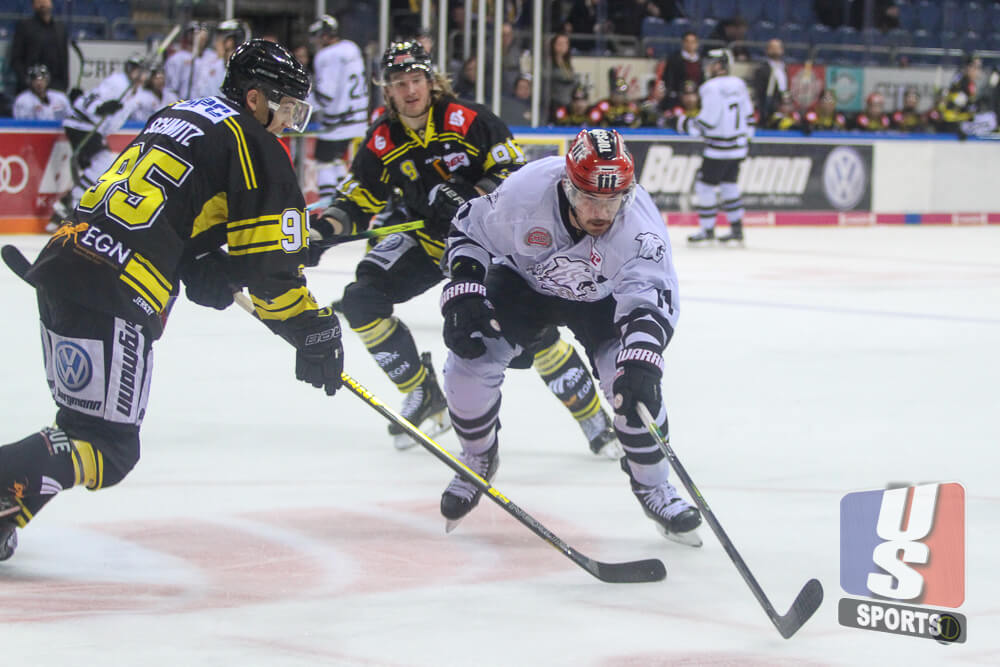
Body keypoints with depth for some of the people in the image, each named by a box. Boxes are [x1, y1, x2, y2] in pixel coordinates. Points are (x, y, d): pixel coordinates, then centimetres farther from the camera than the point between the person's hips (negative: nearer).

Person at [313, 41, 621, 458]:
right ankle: (423, 396, 2)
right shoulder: (382, 143, -6)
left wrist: (472, 197, -33)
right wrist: (325, 229, -19)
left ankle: (593, 418, -2)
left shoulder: (466, 120, -17)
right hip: (425, 241, 4)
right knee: (360, 301, -12)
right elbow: (357, 201, 1)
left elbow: (512, 170, -17)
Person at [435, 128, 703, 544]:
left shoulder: (639, 227, -37)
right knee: (470, 363, -15)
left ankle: (653, 486, 3)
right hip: (522, 281, 1)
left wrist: (640, 363, -63)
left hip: (602, 298, -1)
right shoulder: (525, 192, -34)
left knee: (632, 384, -21)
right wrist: (463, 294, -26)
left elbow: (650, 299, -47)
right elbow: (469, 231, -15)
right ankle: (477, 460, 15)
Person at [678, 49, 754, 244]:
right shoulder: (739, 84, 8)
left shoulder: (712, 87, -17)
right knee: (729, 184, 16)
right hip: (738, 146, 8)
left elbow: (708, 120, -20)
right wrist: (746, 138, 24)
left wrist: (686, 125, -5)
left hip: (718, 148, -8)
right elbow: (748, 114, 14)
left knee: (705, 185, 2)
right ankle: (736, 228, 16)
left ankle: (707, 229, 6)